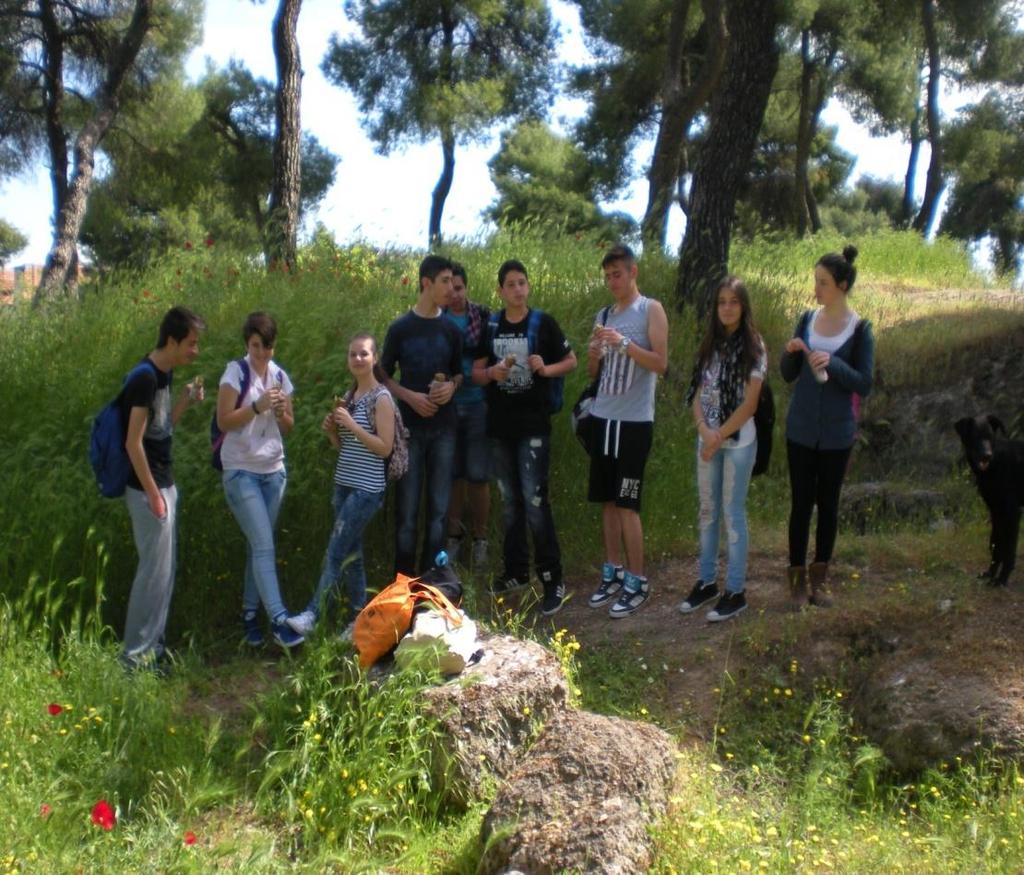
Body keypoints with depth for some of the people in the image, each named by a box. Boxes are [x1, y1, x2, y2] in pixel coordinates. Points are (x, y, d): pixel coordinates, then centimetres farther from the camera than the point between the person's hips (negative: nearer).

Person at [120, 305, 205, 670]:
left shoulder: (164, 375, 9)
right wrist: (153, 495, -18)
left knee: (165, 570, 14)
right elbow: (133, 442, -21)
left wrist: (187, 400, 2)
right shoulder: (144, 378, -20)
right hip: (148, 489, -9)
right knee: (155, 570, -3)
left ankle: (153, 643, 24)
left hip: (164, 484, 9)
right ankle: (135, 653, 6)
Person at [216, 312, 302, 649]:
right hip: (241, 472, -5)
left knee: (259, 546, 9)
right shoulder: (236, 372, -6)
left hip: (273, 470, 5)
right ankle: (279, 620, -14)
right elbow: (223, 421, -11)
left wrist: (281, 412, -8)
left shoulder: (280, 376, 9)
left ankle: (250, 614, 20)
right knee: (264, 547, -12)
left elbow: (289, 427, 13)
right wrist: (258, 406, -21)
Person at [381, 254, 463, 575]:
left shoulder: (450, 329, 6)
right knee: (407, 509, -1)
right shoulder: (400, 328, -1)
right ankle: (404, 581, 9)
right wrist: (410, 396, -12)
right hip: (410, 427, -2)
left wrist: (452, 386, -6)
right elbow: (384, 376, 5)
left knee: (439, 507, 4)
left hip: (443, 428, 2)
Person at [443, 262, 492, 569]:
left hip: (478, 405, -1)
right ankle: (453, 536, 20)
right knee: (452, 476, 8)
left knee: (478, 476, 3)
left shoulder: (484, 317, -1)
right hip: (446, 407, 1)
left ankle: (480, 539, 16)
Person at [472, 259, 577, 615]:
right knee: (510, 501, 13)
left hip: (533, 425, -4)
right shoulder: (490, 326, 7)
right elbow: (476, 373, 10)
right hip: (499, 425, 4)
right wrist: (493, 373, -12)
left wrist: (546, 369, -15)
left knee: (534, 500, -9)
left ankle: (553, 580, -2)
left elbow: (571, 361, 4)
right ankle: (516, 571, 25)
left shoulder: (543, 323, -3)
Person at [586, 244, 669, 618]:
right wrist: (594, 352, -5)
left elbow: (661, 364, -12)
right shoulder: (604, 315, 14)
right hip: (603, 418, 6)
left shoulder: (651, 310, -3)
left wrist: (625, 344, -22)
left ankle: (637, 582, 4)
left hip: (635, 421, -6)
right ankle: (613, 571, 20)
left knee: (626, 503, -5)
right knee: (607, 500, 10)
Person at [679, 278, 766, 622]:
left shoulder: (753, 347, -8)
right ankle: (706, 582, 23)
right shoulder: (709, 345, 8)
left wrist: (720, 436, -13)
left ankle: (735, 592, 7)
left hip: (738, 441, -5)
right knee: (707, 512, 12)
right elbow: (696, 394, 5)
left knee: (733, 514, -1)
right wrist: (704, 430, -11)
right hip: (706, 440, 5)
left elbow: (749, 404, -12)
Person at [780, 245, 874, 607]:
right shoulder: (808, 319, 2)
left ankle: (819, 576, 22)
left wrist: (833, 364, -24)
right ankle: (798, 577, 13)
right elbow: (788, 376, 7)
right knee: (801, 503, 4)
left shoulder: (860, 329, -7)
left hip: (836, 433, -2)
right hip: (800, 429, 2)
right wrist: (790, 353, -14)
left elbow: (864, 385, -9)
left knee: (828, 503, 10)